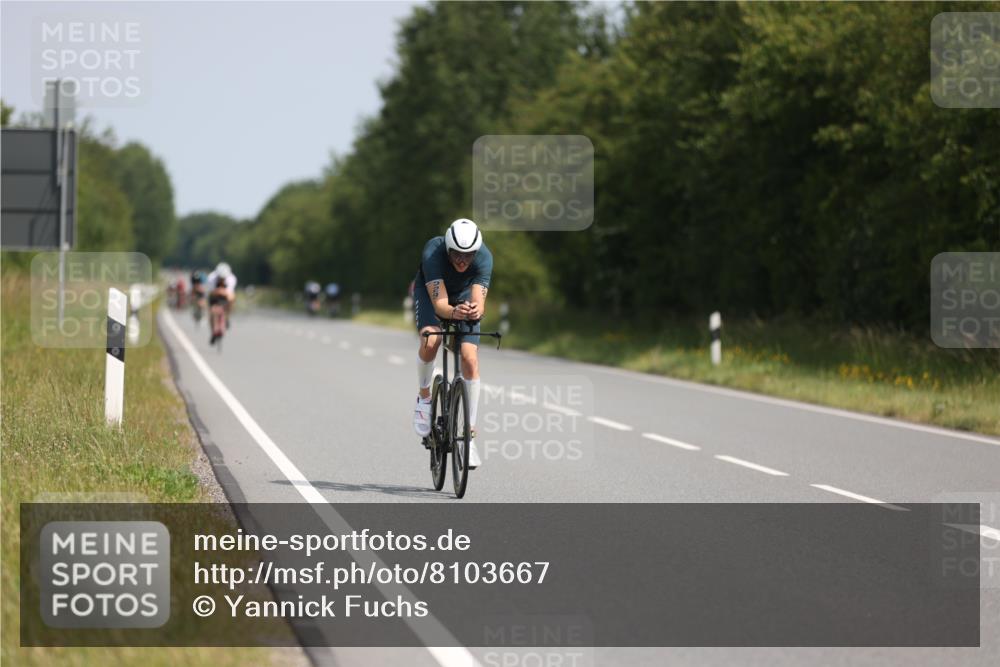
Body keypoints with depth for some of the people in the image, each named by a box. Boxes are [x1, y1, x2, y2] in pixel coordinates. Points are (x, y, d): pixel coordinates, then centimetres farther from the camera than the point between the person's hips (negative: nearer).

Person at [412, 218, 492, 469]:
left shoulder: (484, 257, -32)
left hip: (464, 297, 2)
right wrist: (454, 312, -63)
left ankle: (470, 436, -7)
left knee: (470, 360, -15)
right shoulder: (433, 253, -36)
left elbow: (479, 301, -39)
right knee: (431, 341, -33)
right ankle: (424, 398, -4)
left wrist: (476, 310, -62)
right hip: (430, 292, -2)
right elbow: (439, 303, -41)